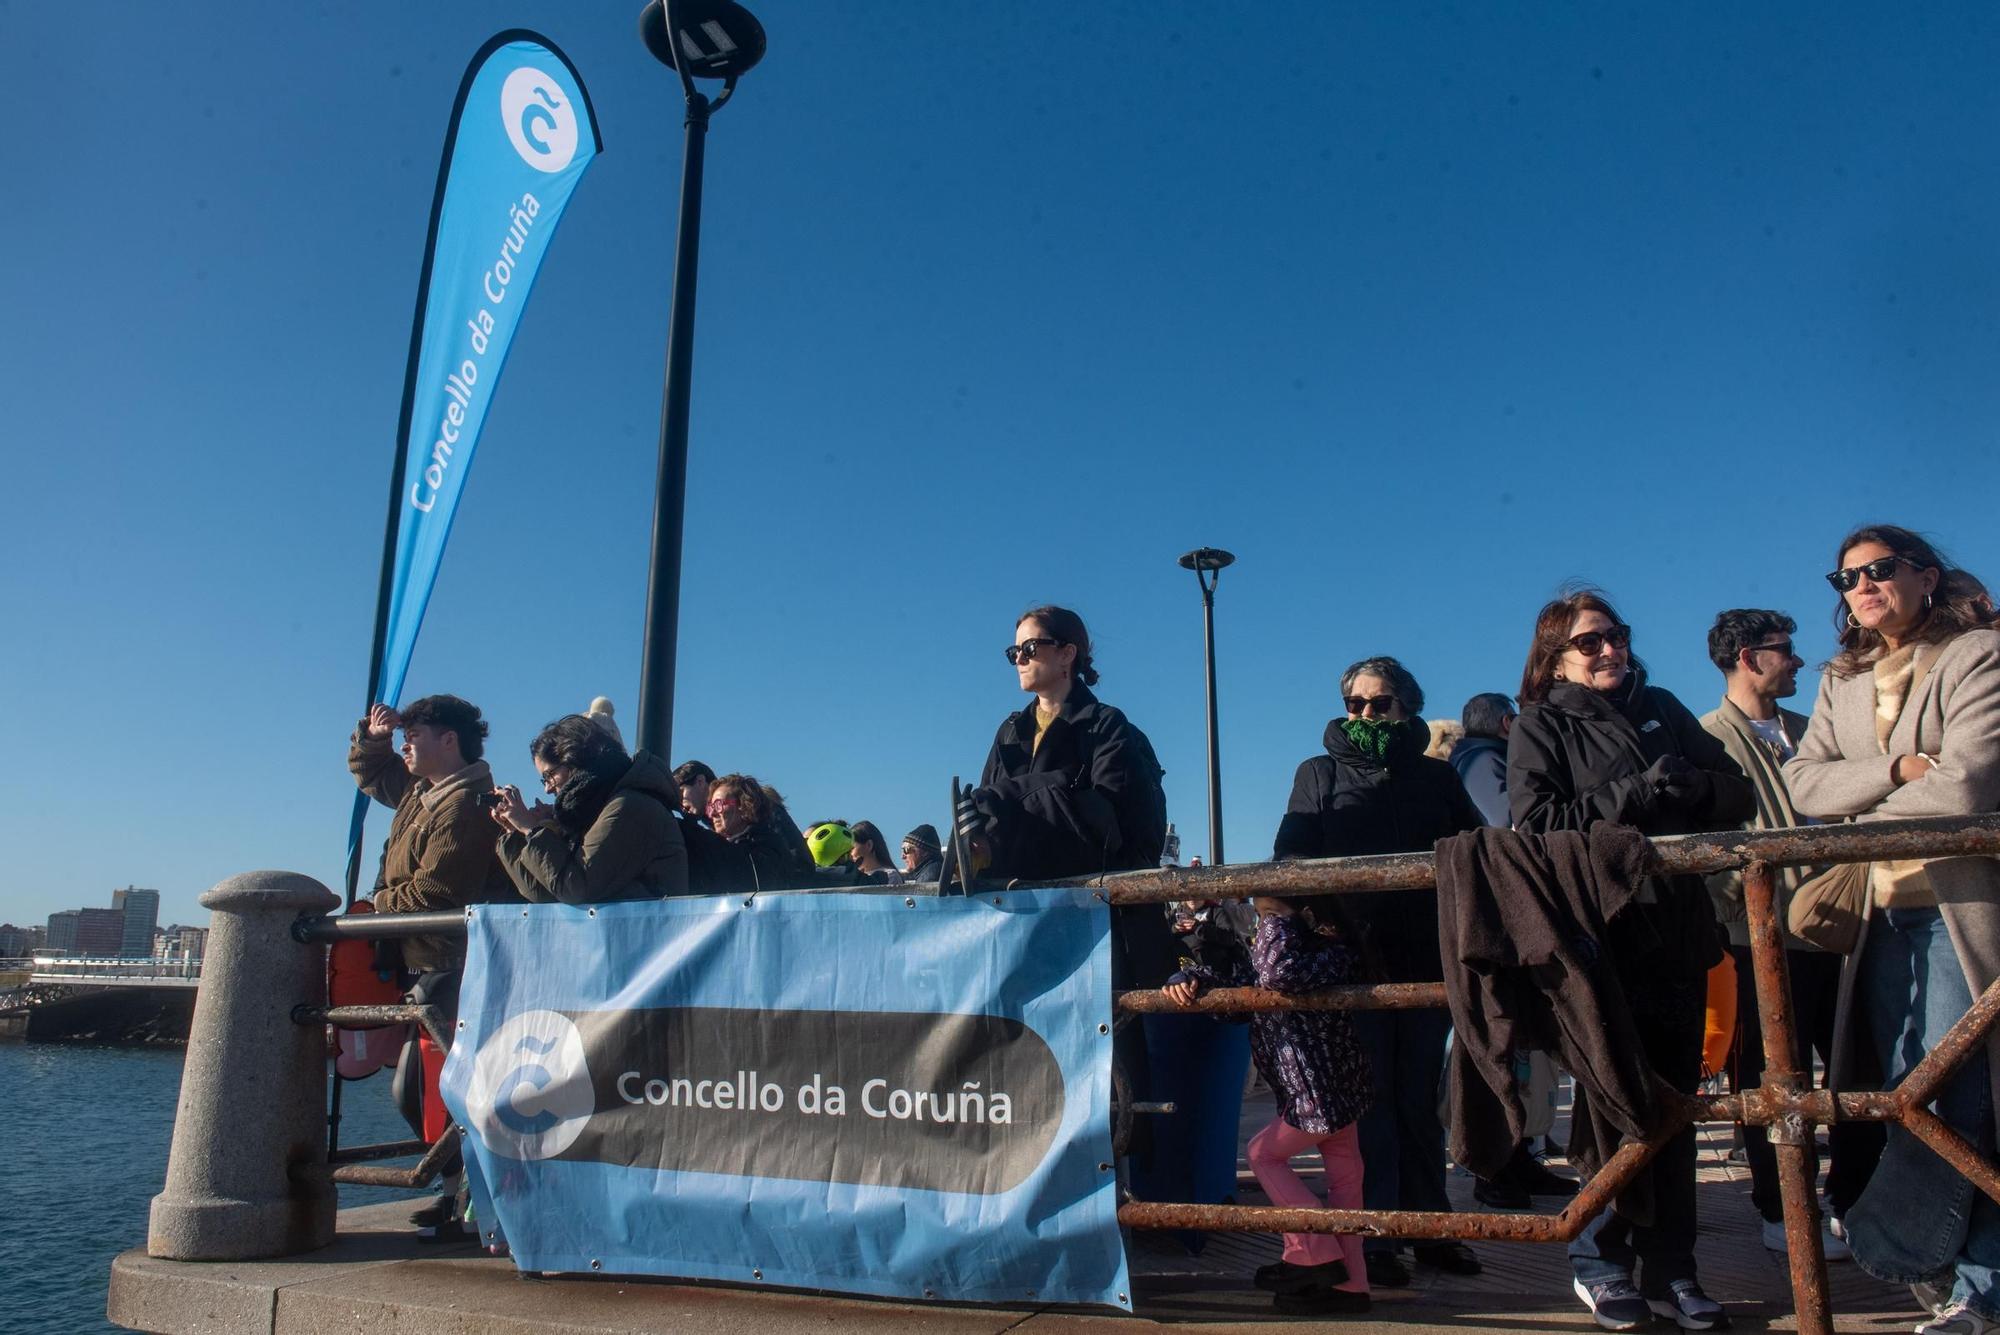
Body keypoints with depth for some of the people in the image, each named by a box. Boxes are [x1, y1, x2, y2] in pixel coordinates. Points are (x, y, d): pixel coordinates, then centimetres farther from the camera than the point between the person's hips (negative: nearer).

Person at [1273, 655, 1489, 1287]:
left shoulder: (1436, 777, 15)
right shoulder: (1319, 774, 10)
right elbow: (1291, 861, 4)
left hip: (1427, 961, 2)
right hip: (1353, 960, -2)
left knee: (1420, 1100, 10)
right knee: (1370, 1103, -1)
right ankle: (1375, 1240, 5)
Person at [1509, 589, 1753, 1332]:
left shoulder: (1661, 709, 16)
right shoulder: (1541, 726, 3)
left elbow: (1738, 797, 11)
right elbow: (1536, 824, -12)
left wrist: (1683, 786, -10)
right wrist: (1633, 794, -17)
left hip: (1678, 935, 4)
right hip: (1599, 938, -4)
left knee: (1674, 1103, 7)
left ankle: (1669, 1269, 18)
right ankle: (1600, 1262, 12)